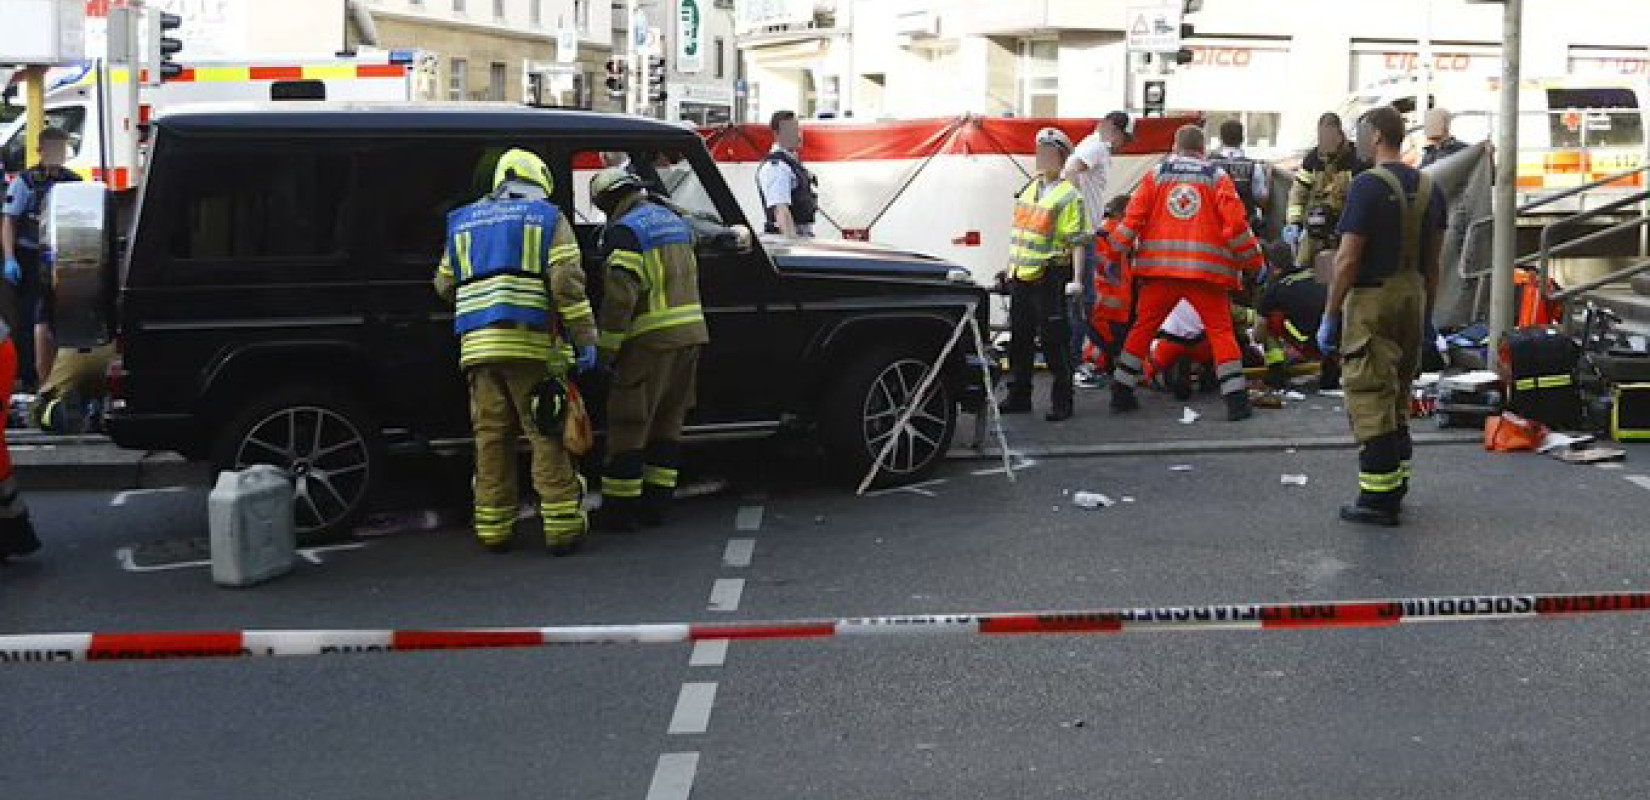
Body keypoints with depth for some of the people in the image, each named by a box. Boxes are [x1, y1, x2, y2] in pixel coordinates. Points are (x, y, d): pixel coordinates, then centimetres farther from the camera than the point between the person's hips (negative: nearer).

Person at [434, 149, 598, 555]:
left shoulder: (464, 222, 20)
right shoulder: (547, 217, 6)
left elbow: (444, 286, 22)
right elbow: (567, 283, -7)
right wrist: (586, 339, -6)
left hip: (477, 346, 4)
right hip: (532, 345, -4)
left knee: (491, 436, 9)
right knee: (547, 434, 1)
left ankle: (493, 529, 12)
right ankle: (562, 526, 1)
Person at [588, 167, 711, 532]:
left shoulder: (624, 231, -11)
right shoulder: (674, 221, 17)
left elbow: (619, 295, -18)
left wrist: (606, 349, -13)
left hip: (651, 339, -8)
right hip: (691, 334, 8)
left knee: (628, 424, -1)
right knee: (668, 421, 14)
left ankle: (619, 508, 2)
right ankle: (656, 502, 18)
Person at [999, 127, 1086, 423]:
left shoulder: (1068, 196, -9)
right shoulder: (1029, 188, 15)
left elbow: (1076, 242, -13)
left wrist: (1076, 279, -20)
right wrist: (1010, 268, 23)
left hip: (1049, 278, -8)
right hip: (1021, 277, 8)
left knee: (1054, 342, -4)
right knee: (1019, 339, 13)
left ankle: (1062, 403, 4)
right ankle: (1019, 397, 24)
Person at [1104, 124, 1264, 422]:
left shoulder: (1156, 175, 9)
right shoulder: (1217, 178, 6)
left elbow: (1134, 215, 2)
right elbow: (1235, 222, -2)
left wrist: (1115, 251, 11)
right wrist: (1252, 259, 7)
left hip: (1159, 266, 2)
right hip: (1206, 270, -2)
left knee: (1143, 327, 13)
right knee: (1221, 331, 4)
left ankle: (1121, 392, 15)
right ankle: (1236, 399, -3)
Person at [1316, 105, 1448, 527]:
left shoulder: (1368, 186, -14)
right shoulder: (1429, 187, 9)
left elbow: (1348, 259, -16)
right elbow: (1433, 261, 13)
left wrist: (1330, 316, -11)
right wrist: (1427, 314, 20)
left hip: (1373, 301, -8)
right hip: (1413, 298, 8)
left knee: (1370, 398, -4)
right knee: (1398, 395, 18)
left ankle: (1378, 498, -3)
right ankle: (1396, 484, 26)